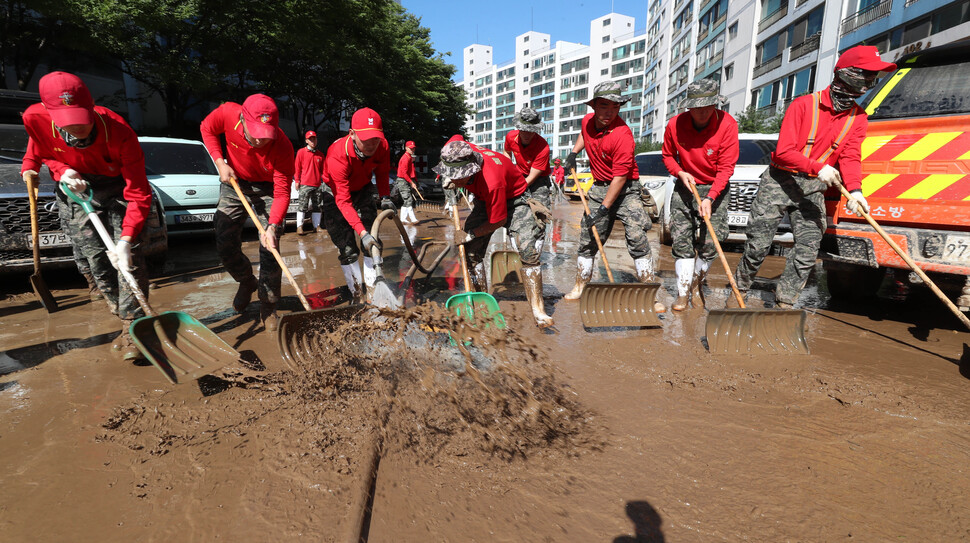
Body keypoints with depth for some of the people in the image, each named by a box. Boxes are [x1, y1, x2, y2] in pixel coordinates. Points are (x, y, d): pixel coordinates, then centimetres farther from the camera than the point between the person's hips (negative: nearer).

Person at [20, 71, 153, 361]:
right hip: (78, 189, 4)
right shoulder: (36, 118, -19)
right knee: (95, 259, 0)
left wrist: (125, 241, -38)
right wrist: (61, 171, -16)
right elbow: (41, 150, 8)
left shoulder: (118, 131, -31)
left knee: (129, 257, -16)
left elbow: (139, 193, -30)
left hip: (118, 187, -4)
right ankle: (127, 319, 16)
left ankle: (132, 328, -11)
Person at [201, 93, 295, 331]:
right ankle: (246, 283, 32)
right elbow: (207, 129, 0)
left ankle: (268, 308, 6)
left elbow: (282, 192, -28)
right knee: (225, 246, 1)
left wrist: (272, 226, -40)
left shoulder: (282, 147, -32)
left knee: (270, 250, -10)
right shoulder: (227, 113, -25)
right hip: (233, 181, 3)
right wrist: (220, 163, -12)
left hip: (266, 188, -3)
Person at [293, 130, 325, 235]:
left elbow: (323, 168, 17)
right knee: (303, 205, -6)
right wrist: (296, 180, -2)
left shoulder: (320, 154, 13)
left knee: (316, 206, 7)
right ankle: (299, 227, -3)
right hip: (305, 184, -4)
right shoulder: (301, 152, 3)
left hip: (317, 184, 4)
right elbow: (297, 167, 3)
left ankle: (316, 226, 12)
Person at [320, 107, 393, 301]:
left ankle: (373, 285, 2)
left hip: (363, 188, 4)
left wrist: (385, 197, -18)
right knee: (347, 247, -8)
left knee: (372, 232, -8)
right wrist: (361, 232, -48)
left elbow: (382, 172, -2)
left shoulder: (382, 146, -24)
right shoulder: (338, 155, -38)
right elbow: (343, 201, -39)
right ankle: (357, 292, 5)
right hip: (336, 193, -4)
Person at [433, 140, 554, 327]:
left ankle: (537, 310, -13)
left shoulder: (491, 182, -42)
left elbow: (498, 221, -29)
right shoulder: (456, 151, -23)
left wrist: (470, 234, -18)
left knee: (528, 251, -20)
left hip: (514, 199, -6)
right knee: (471, 251, -2)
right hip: (484, 200, 7)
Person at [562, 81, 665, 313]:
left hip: (626, 189, -6)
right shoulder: (587, 120, -1)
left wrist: (604, 209, -23)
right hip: (598, 187, 6)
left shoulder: (623, 134, -21)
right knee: (587, 241, 8)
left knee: (637, 239, -13)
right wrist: (573, 153, 15)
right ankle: (580, 287, 24)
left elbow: (620, 177, -22)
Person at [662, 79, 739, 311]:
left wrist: (710, 198, -27)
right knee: (681, 239, -6)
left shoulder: (727, 124, -15)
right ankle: (683, 292, 2)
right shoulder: (675, 124, -10)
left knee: (709, 242, -5)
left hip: (715, 188, -1)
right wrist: (680, 172, -12)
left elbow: (726, 167, -16)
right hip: (685, 187, 1)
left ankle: (697, 280, 24)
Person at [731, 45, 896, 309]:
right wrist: (818, 167, -29)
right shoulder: (803, 105, -9)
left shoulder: (858, 118, 7)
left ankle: (783, 304, 10)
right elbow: (784, 151, -16)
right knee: (758, 245, -4)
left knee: (808, 251, -2)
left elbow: (851, 157, -2)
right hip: (780, 181, -5)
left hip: (813, 189, 5)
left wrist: (854, 190, -20)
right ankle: (739, 291, 15)